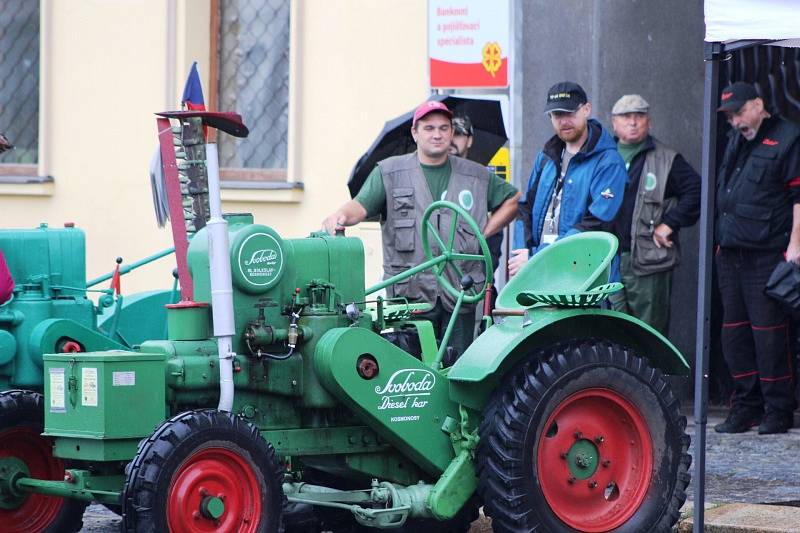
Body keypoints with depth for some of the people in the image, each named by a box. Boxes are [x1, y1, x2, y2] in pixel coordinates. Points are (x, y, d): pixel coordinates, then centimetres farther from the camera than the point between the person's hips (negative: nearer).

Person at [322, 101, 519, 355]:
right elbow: (361, 205, -3)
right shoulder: (389, 172, 8)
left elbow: (513, 199, 24)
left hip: (459, 294, 2)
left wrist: (486, 231, 10)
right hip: (410, 293, -2)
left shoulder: (477, 176, 14)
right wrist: (341, 215, -26)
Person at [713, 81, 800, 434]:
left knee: (769, 332, -6)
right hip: (730, 253, 8)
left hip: (767, 256, -8)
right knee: (734, 332, 9)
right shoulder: (735, 140, 20)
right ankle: (746, 406, 15)